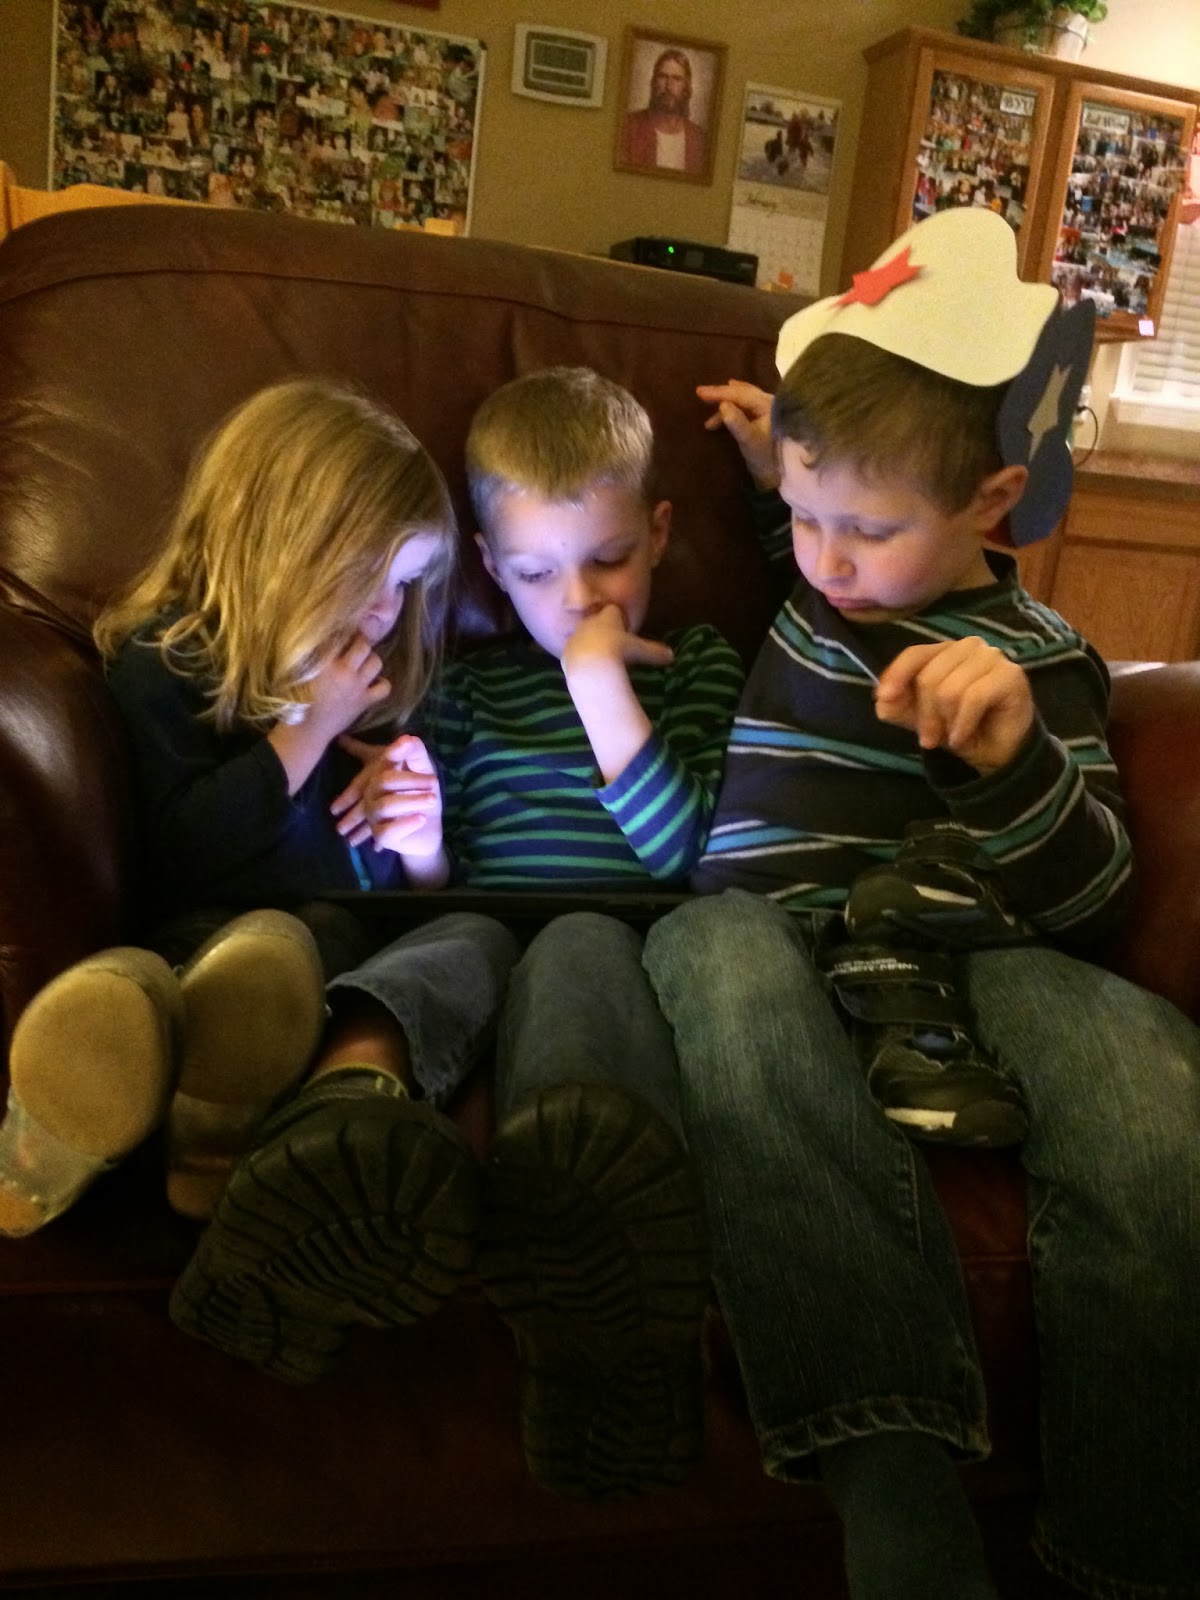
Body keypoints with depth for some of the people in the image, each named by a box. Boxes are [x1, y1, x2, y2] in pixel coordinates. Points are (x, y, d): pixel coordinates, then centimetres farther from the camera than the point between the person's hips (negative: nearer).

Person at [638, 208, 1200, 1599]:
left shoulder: (1032, 657, 7)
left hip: (950, 956, -2)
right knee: (719, 946, -37)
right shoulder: (822, 589, 19)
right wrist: (790, 475, 30)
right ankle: (895, 1486, -45)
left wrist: (1012, 760, -20)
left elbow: (1084, 908, -1)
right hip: (771, 938, 2)